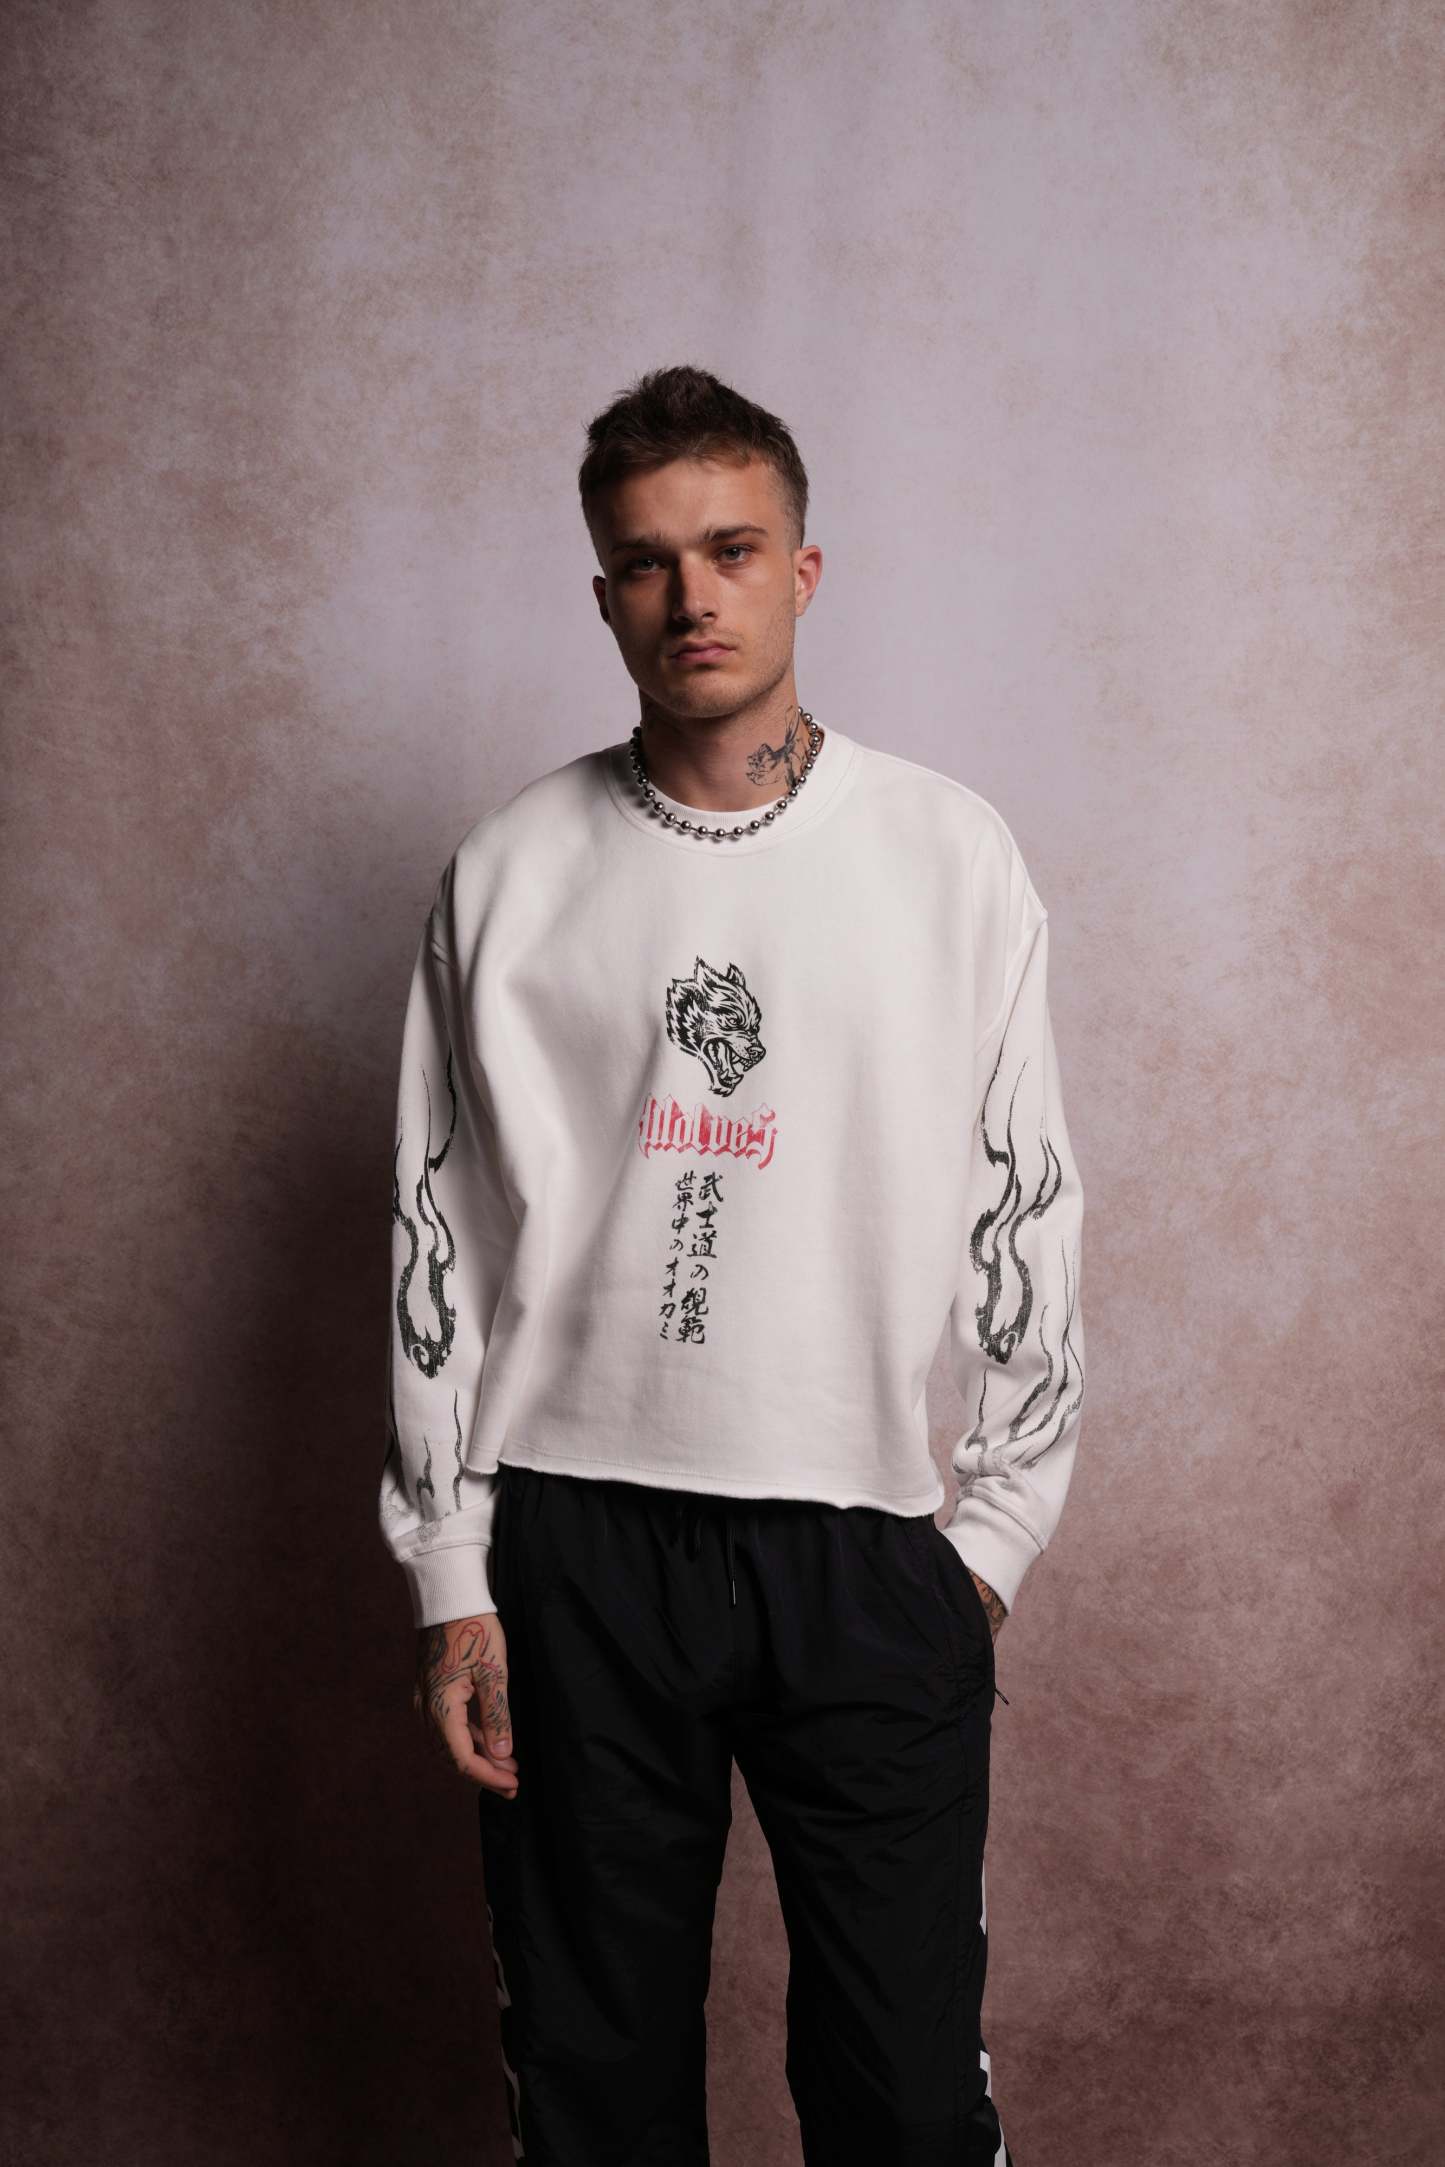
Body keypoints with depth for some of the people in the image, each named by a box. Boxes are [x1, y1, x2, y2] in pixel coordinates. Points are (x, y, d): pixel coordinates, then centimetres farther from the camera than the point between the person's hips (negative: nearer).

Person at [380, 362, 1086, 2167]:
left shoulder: (949, 854, 1)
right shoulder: (508, 875, 1)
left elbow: (1024, 1208, 4)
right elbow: (442, 1236, 4)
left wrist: (999, 1532, 2)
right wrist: (450, 1574, 1)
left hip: (866, 1542, 0)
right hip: (577, 1538, 1)